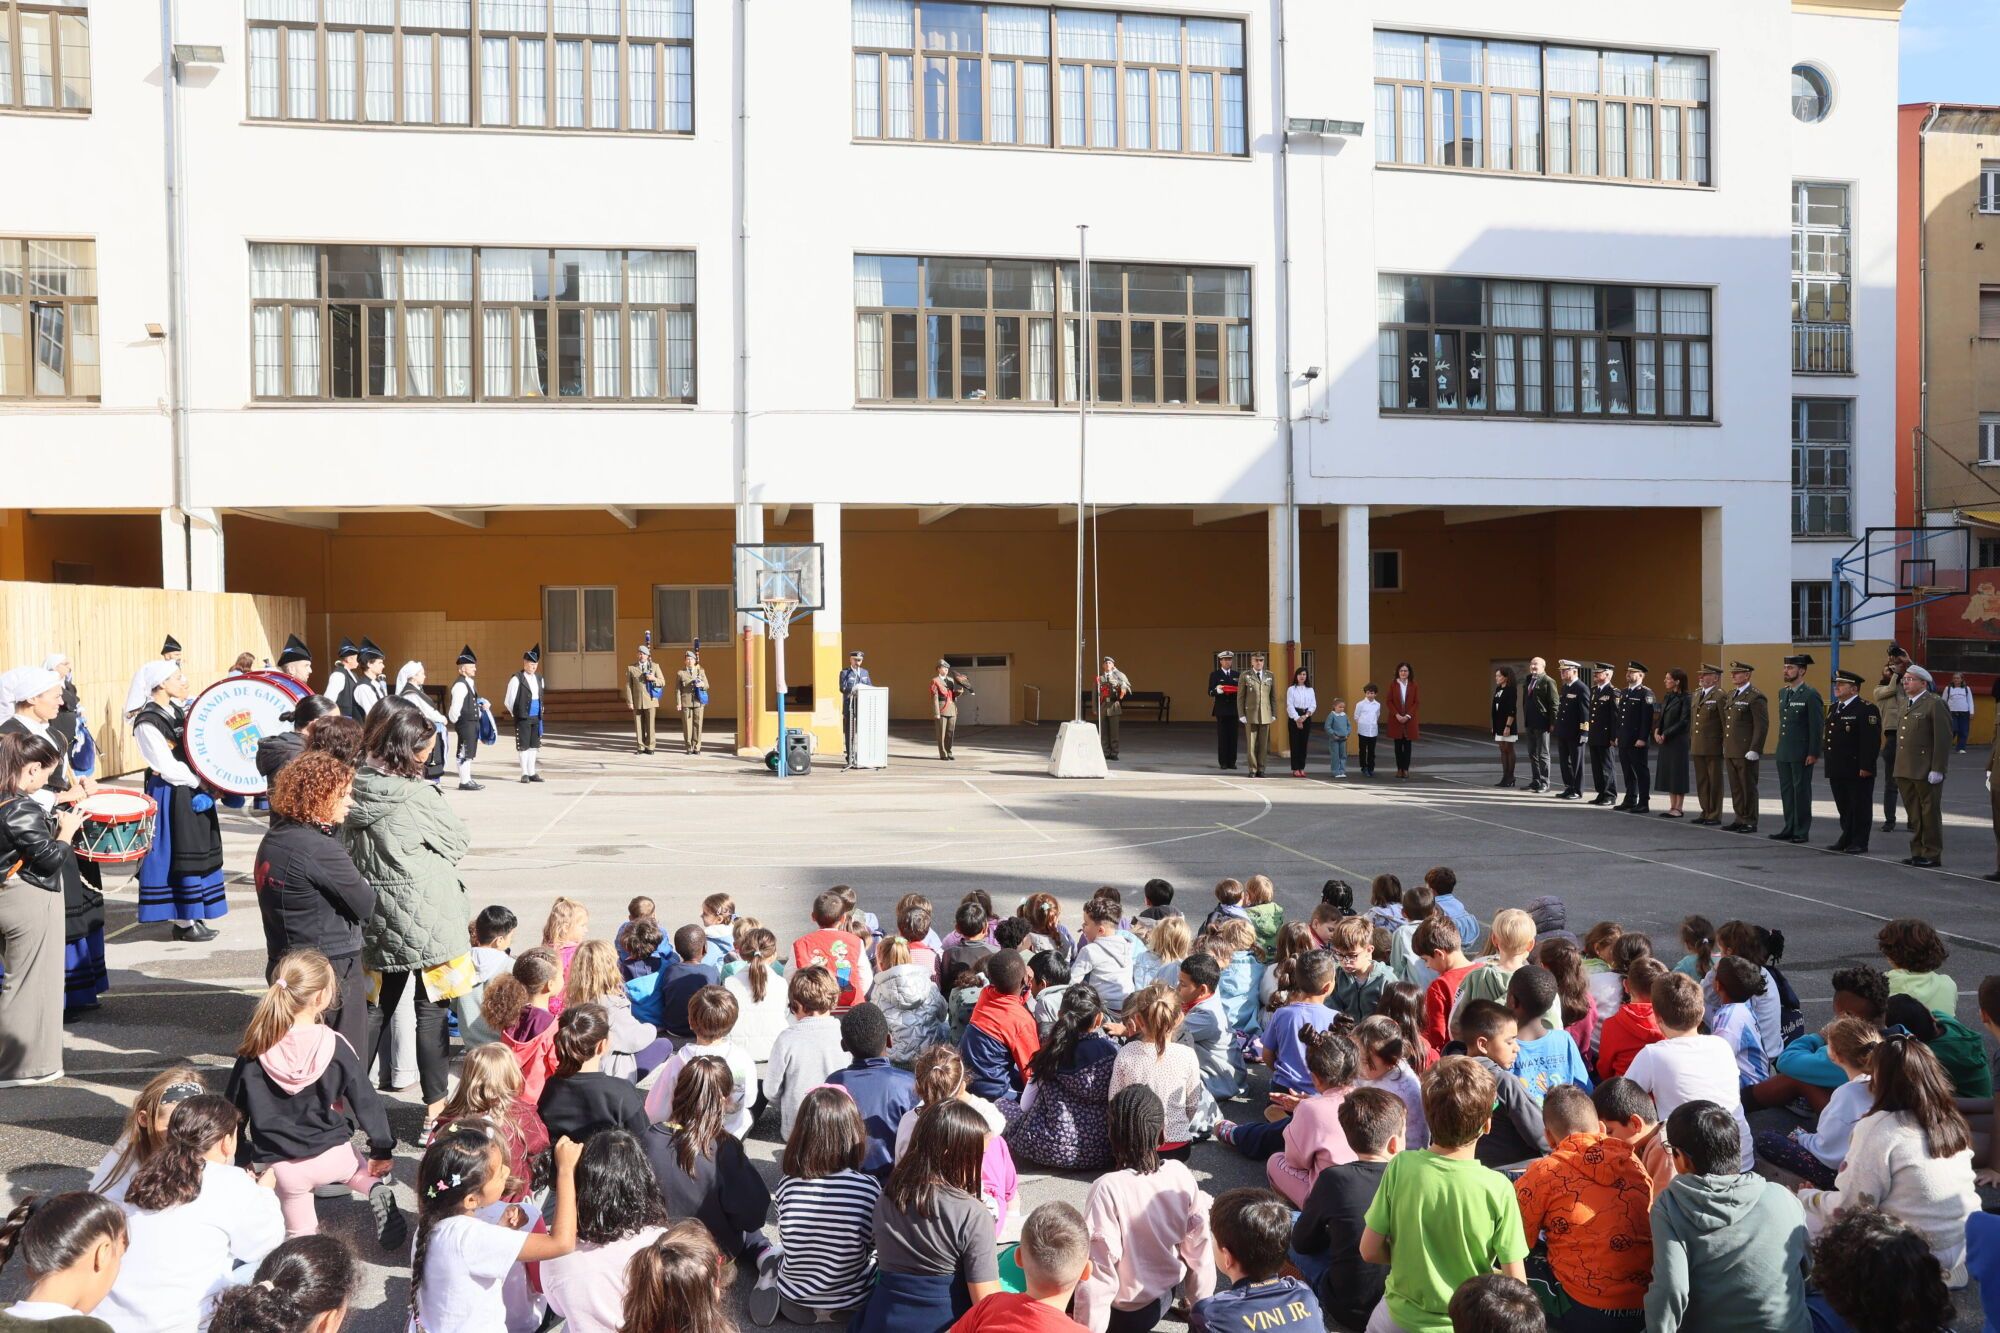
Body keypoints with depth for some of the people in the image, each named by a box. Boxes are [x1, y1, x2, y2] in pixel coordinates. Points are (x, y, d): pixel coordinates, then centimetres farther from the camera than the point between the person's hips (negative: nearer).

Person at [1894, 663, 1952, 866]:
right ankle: (1918, 852, 20)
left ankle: (1932, 854, 8)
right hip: (1905, 771, 8)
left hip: (1925, 771, -8)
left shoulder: (1934, 704, -9)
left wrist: (1937, 769, -17)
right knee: (1914, 815, 13)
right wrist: (1898, 766, 16)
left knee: (1930, 813, 1)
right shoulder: (1905, 703, 16)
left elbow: (1943, 738, -13)